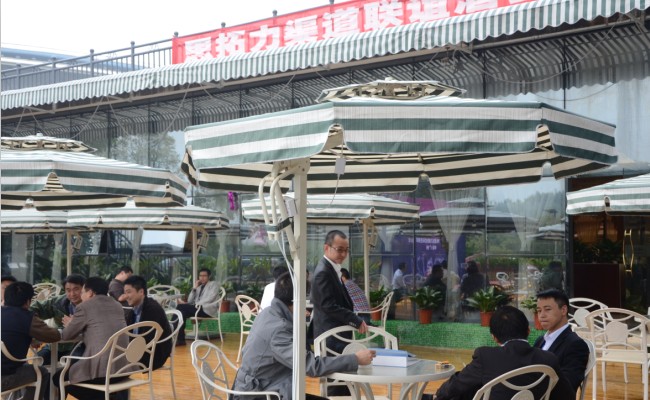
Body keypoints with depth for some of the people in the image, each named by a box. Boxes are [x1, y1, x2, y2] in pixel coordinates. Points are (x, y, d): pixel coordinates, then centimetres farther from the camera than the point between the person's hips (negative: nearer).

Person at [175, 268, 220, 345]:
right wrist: (194, 288, 7)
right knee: (183, 311, -27)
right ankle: (180, 339, -29)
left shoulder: (214, 284, 10)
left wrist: (196, 304, -14)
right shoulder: (199, 287, 27)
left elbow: (210, 299, -7)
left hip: (208, 309, -6)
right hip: (198, 308, 6)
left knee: (181, 307, -25)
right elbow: (190, 301, 17)